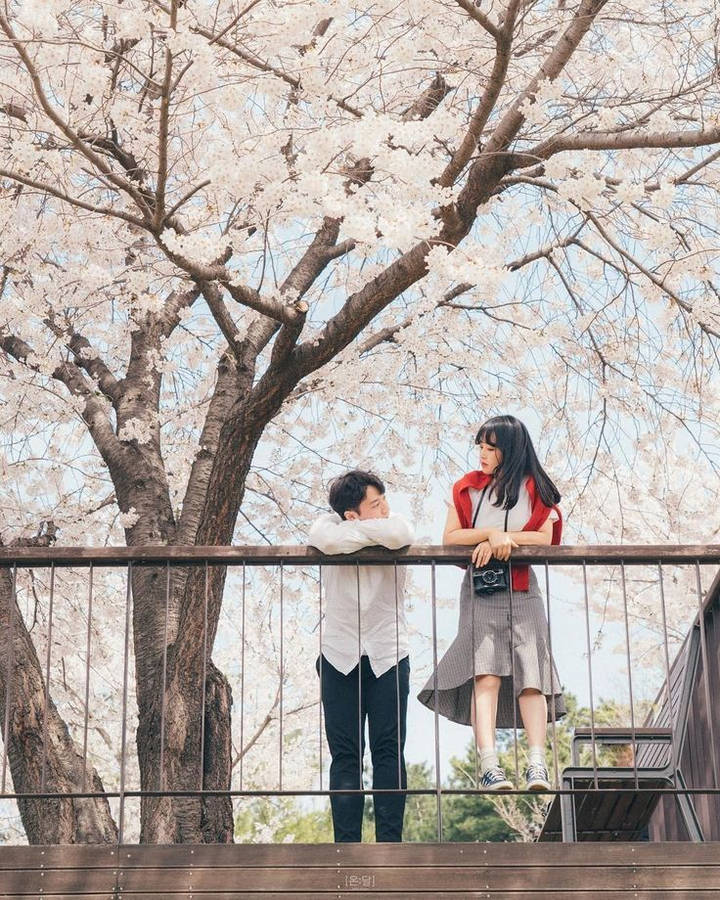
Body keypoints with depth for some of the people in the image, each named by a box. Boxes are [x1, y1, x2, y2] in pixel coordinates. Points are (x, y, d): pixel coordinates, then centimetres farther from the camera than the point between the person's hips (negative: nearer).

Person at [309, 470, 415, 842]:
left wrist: (358, 529, -14)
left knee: (389, 752, -3)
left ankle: (390, 840, -1)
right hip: (339, 657, 0)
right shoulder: (330, 524, -4)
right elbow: (327, 540, -30)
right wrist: (374, 533, -16)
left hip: (389, 657, 0)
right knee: (345, 756, -1)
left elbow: (401, 535, -28)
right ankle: (347, 843, 0)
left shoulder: (392, 522, -2)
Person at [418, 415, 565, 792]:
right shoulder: (467, 488, 12)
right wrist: (491, 533, -12)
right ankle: (489, 766, -23)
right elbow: (450, 537, 3)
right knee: (485, 672, -15)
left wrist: (502, 540, -12)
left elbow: (545, 538, -2)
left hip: (523, 592, 0)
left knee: (530, 676, -9)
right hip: (480, 591, 0)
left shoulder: (534, 488, 10)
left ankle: (537, 764, -14)